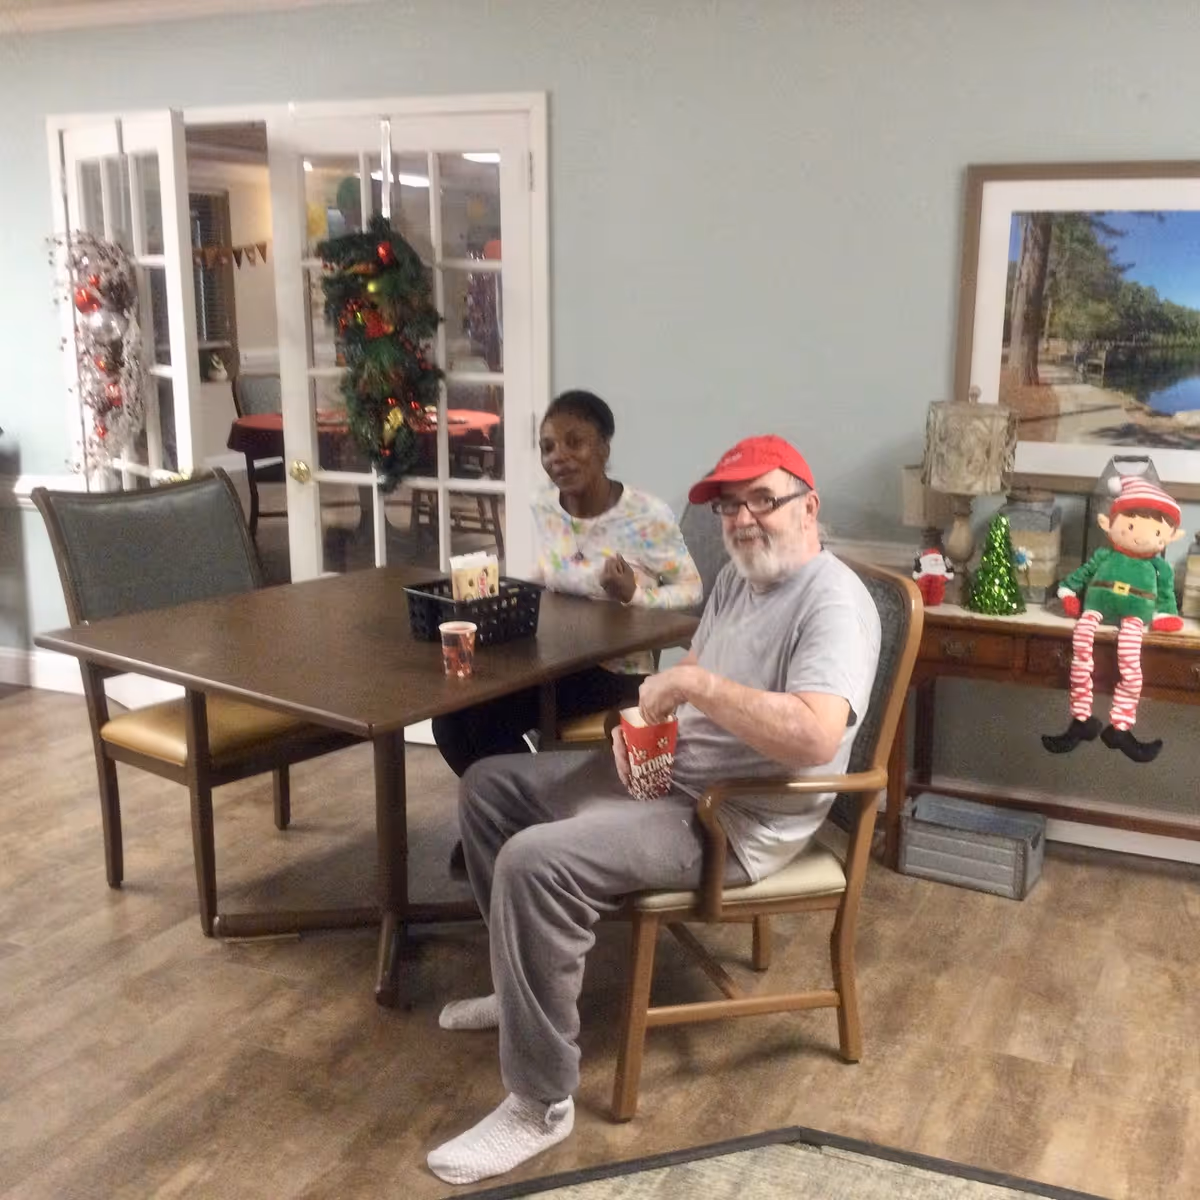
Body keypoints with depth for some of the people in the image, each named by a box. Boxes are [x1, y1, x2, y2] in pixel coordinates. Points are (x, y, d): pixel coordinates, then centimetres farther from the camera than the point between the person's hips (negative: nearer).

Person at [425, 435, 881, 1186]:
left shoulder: (834, 603, -21)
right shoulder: (738, 577, 10)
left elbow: (815, 736, -36)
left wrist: (698, 683, -29)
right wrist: (646, 715, -4)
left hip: (734, 820, -10)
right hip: (665, 772, 11)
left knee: (535, 864, -30)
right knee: (488, 787, 15)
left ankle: (541, 1106, -14)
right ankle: (531, 983, 28)